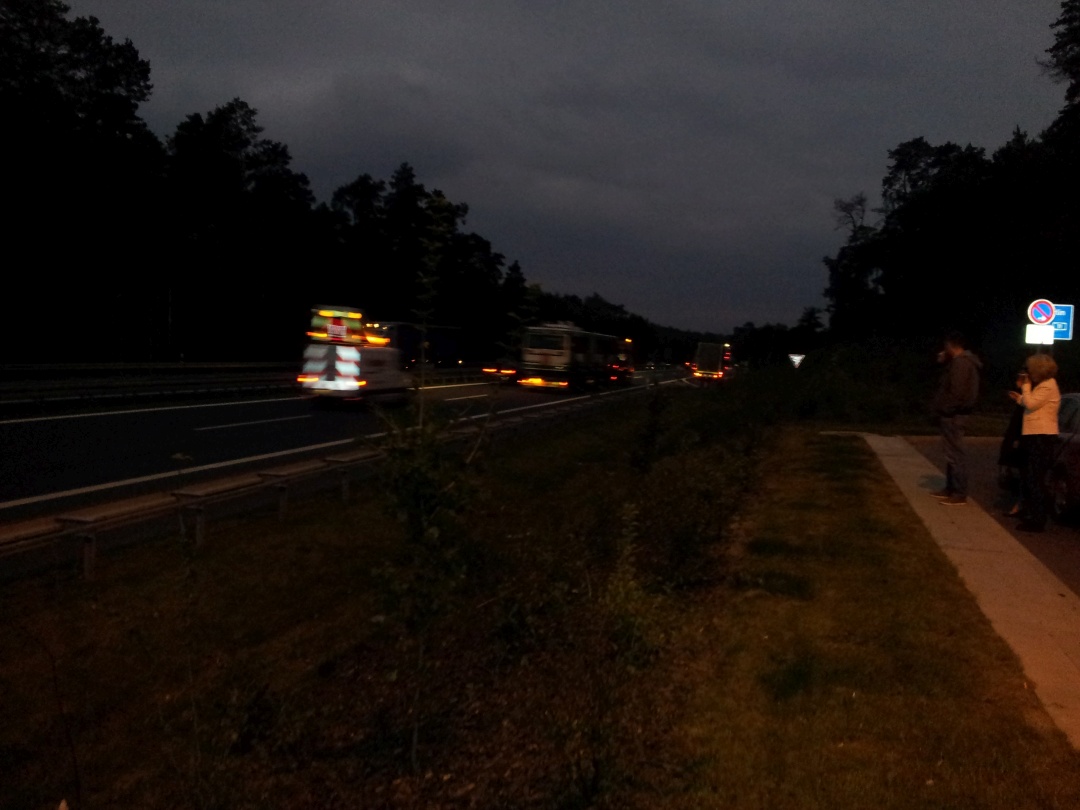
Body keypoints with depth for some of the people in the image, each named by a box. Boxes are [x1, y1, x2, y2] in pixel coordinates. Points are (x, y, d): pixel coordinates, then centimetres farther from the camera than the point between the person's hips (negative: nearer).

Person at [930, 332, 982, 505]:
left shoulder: (960, 362, -17)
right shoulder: (963, 361, 17)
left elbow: (956, 390, -24)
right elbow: (950, 384, 24)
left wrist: (945, 410, -16)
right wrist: (944, 363, 13)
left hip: (953, 414, -11)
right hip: (954, 413, 11)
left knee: (955, 454, -9)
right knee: (952, 452, 16)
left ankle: (960, 494, -7)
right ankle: (951, 488, 24)